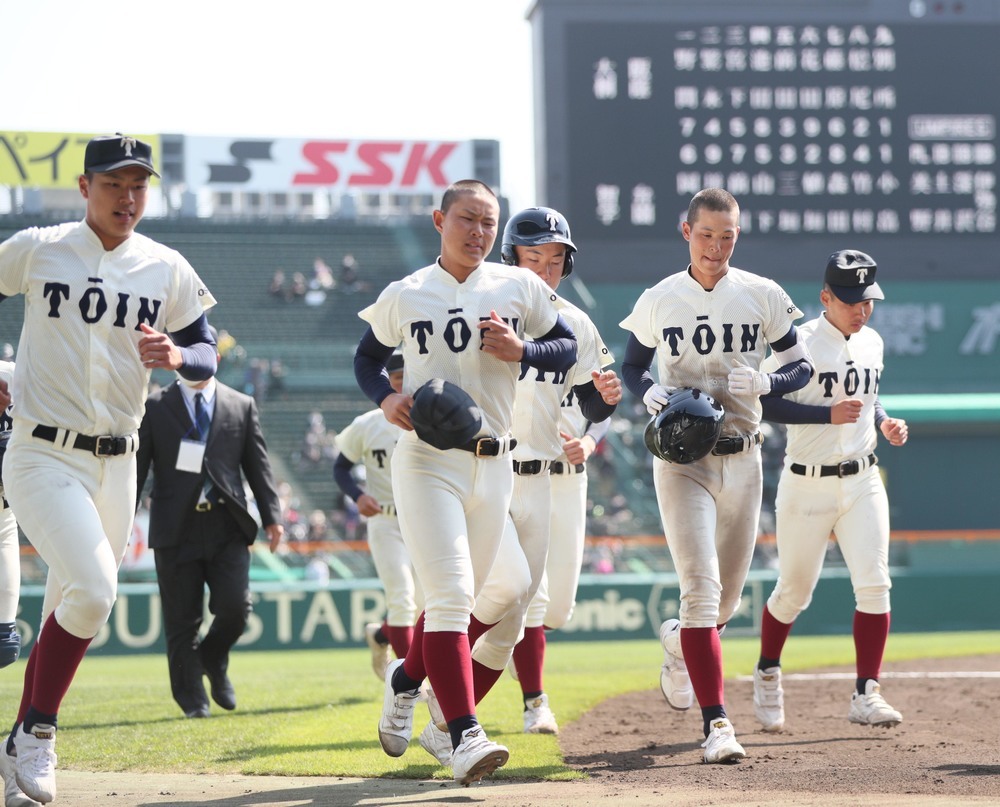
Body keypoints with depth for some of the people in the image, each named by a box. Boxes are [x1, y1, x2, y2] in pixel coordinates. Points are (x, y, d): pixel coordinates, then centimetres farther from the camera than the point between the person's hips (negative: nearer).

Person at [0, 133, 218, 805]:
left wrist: (176, 356, -15)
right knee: (93, 588, -22)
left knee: (73, 610, 9)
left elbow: (207, 357, 7)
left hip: (117, 465, 4)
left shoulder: (168, 269, 4)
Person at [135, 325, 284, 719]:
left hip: (227, 527, 1)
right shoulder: (154, 407, 7)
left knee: (235, 608, -10)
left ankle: (213, 659, 21)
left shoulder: (242, 406, 13)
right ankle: (192, 698, 13)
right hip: (176, 528, -1)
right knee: (182, 621, 1)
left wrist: (271, 516, 1)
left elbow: (258, 465, 11)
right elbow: (137, 468, 4)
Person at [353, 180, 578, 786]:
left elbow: (569, 349, 10)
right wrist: (386, 399, -5)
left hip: (493, 464, 3)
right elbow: (367, 357, 16)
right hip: (427, 461, -3)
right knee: (451, 593, -16)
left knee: (466, 600, 13)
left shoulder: (520, 288, 6)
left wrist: (519, 352, -10)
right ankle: (465, 735, -22)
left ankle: (406, 680, 41)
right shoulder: (404, 296, 3)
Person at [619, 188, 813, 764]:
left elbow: (802, 367, 5)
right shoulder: (658, 301, 0)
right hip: (681, 459, -2)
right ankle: (716, 722, -17)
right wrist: (649, 393, -9)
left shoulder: (763, 296, 1)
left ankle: (679, 642, 46)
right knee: (700, 586, -15)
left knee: (728, 598, 11)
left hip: (742, 460, 2)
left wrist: (764, 382, -16)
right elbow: (632, 367, 13)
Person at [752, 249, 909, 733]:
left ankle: (865, 695, -7)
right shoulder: (799, 343, -11)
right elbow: (764, 403, -16)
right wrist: (829, 414, -24)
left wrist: (885, 424, 4)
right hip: (807, 487, -4)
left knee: (874, 585, -10)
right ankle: (767, 674, 33)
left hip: (862, 482, 5)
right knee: (793, 592, 7)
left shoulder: (872, 343, 9)